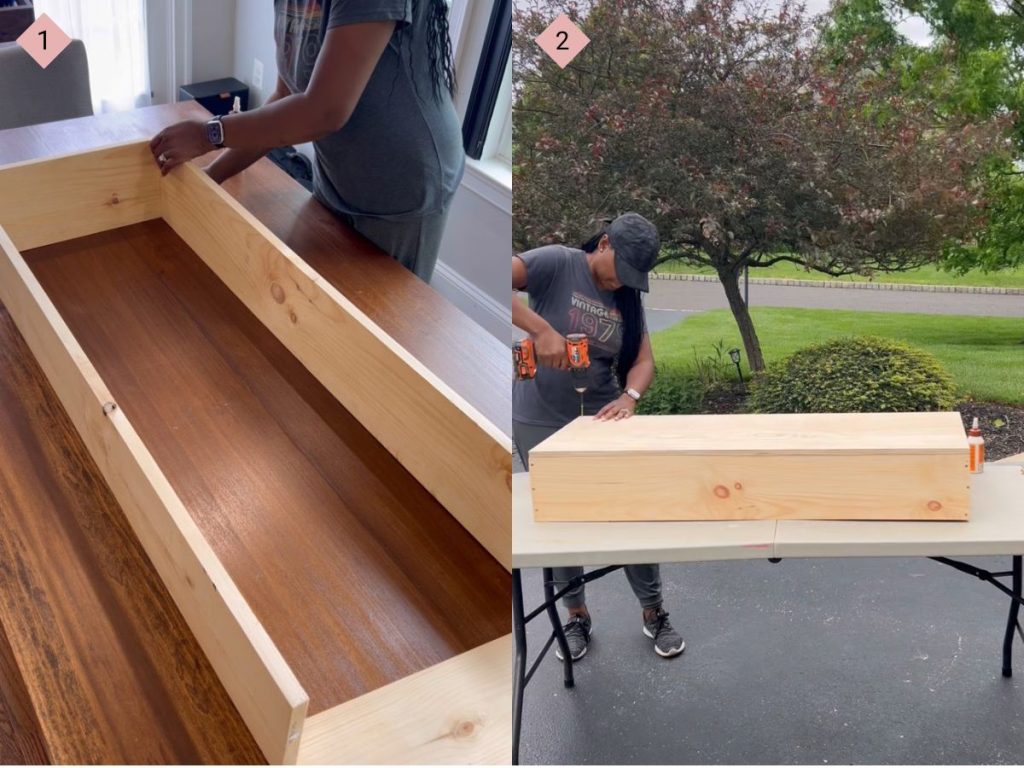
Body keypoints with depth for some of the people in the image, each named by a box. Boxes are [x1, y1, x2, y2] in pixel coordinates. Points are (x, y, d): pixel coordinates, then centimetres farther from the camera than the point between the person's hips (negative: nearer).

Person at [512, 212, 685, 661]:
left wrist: (629, 397, -25)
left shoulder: (627, 297, 2)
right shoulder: (557, 264, -13)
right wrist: (541, 329, -36)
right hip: (539, 424, -4)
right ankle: (576, 616, 28)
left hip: (600, 420, 4)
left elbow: (643, 360, -4)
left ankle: (653, 613, 23)